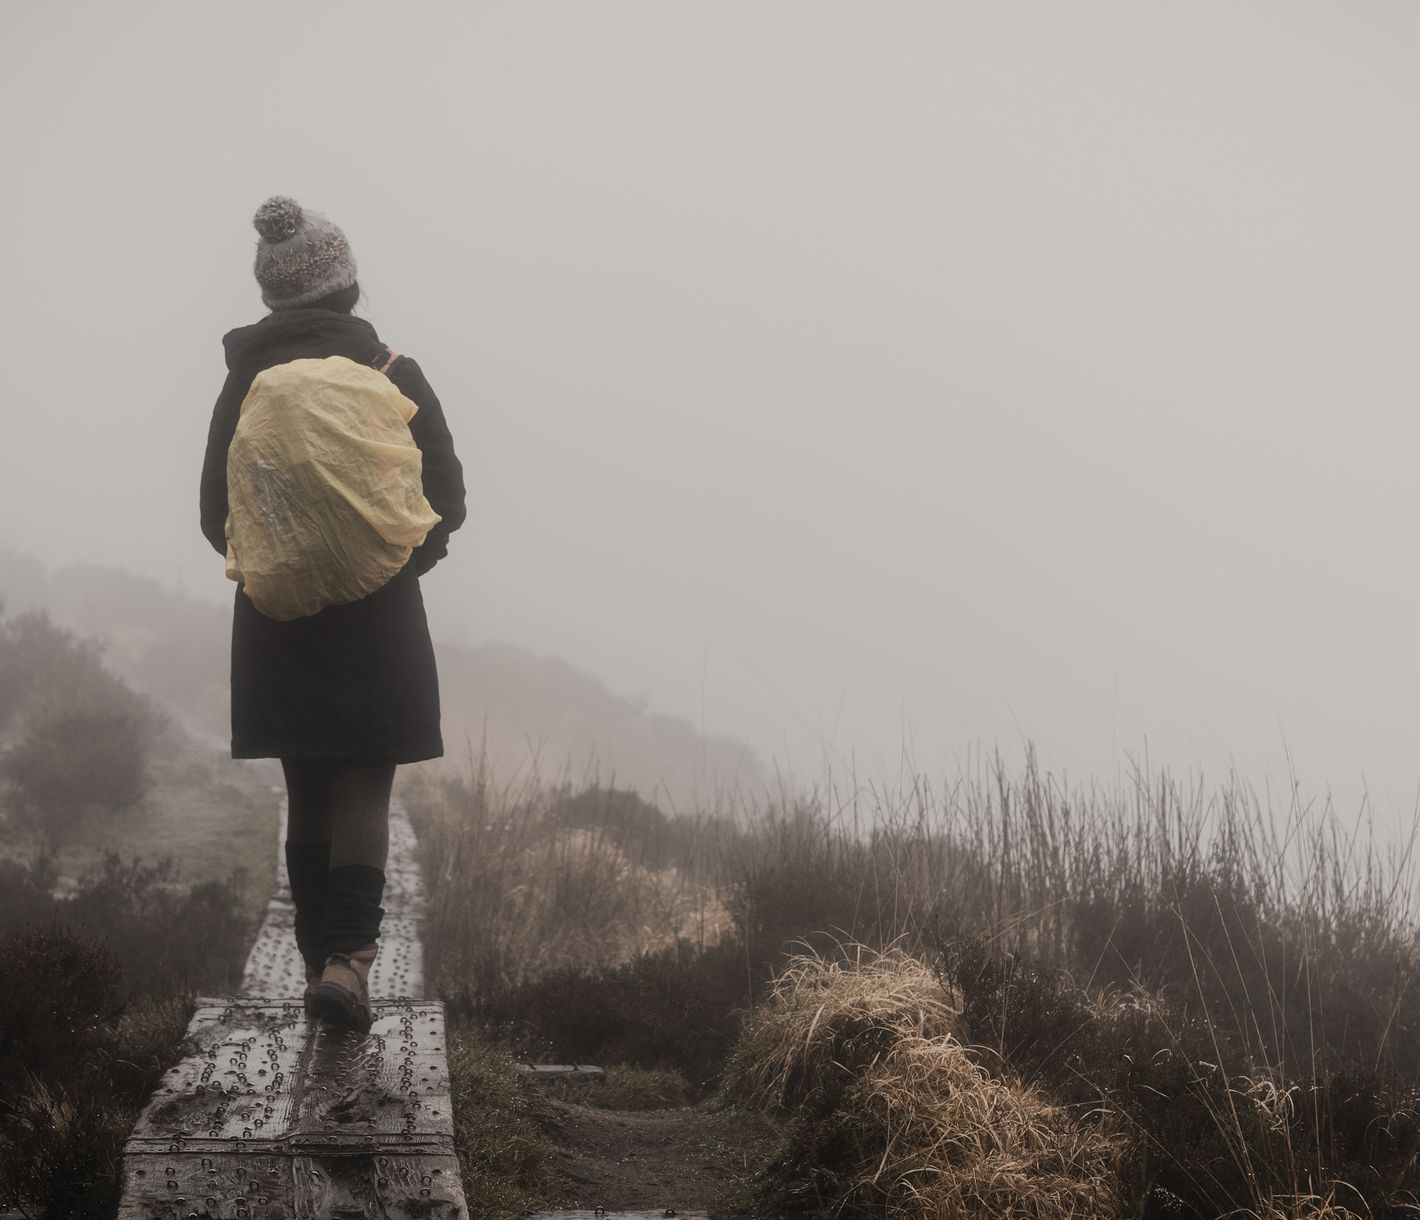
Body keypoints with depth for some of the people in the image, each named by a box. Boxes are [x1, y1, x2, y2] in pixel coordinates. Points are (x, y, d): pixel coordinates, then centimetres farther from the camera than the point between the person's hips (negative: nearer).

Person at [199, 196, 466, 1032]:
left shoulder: (245, 383, 1)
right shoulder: (392, 375, -6)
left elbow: (217, 514, 2)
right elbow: (444, 499, -5)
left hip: (276, 619, 3)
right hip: (376, 617, -2)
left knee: (307, 797, 13)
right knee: (364, 792, -1)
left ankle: (320, 959, 17)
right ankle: (348, 957, -17)